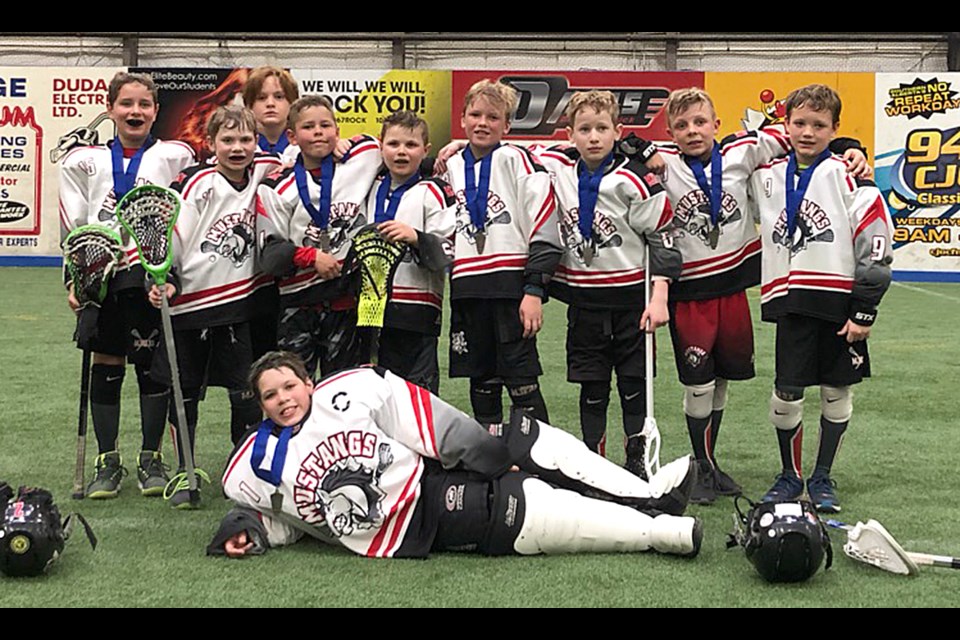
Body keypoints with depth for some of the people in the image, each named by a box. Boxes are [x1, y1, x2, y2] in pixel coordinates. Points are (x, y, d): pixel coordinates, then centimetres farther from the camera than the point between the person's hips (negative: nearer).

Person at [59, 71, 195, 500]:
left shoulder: (175, 157, 8)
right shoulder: (85, 161, 13)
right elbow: (73, 225, 11)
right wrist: (73, 280, 2)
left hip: (153, 275, -1)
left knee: (153, 363, 2)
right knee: (105, 365, 4)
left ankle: (151, 460, 15)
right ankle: (108, 463, 14)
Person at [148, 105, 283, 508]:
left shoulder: (265, 171, 3)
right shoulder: (197, 183, -10)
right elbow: (170, 232, -12)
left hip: (239, 302, 3)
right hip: (189, 303, -2)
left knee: (246, 393, 1)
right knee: (184, 392, 7)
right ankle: (184, 472, 21)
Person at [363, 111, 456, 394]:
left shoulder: (433, 192, -5)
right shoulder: (372, 188, 13)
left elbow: (451, 251, -10)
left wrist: (416, 238, -23)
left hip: (417, 309, -6)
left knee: (419, 388, -4)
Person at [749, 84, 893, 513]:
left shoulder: (848, 176, -6)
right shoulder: (768, 176, 7)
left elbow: (875, 245, -8)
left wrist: (864, 312, -11)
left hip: (841, 301, -2)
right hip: (792, 304, 3)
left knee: (837, 393, 8)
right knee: (786, 393, 1)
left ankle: (822, 479, 22)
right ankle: (790, 476, 20)